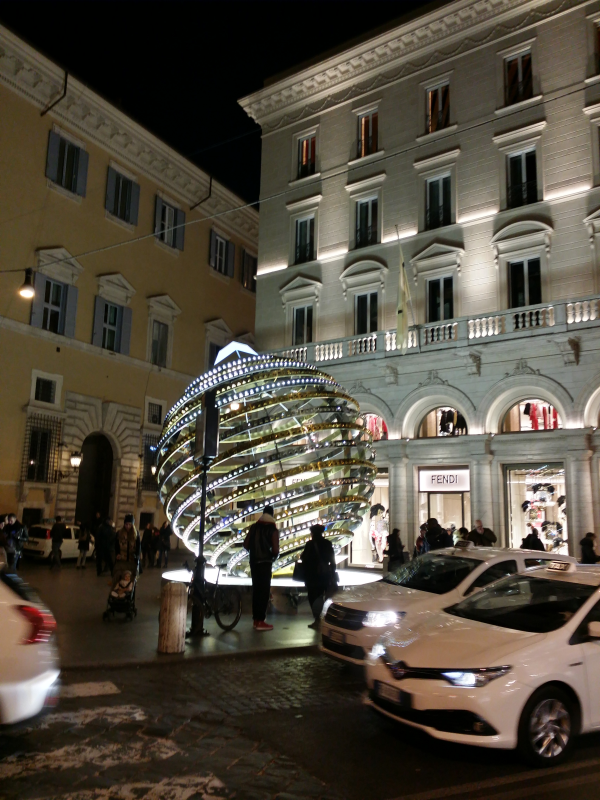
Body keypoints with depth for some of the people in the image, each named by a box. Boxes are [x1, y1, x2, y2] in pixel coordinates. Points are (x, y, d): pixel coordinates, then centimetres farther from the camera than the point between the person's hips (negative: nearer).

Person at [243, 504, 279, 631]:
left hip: (254, 561, 5)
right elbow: (275, 550, -14)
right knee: (264, 590, -2)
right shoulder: (273, 530, -8)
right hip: (265, 562, -5)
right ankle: (260, 621, -4)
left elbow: (246, 544, 6)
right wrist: (273, 556, 7)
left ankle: (256, 619, 19)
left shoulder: (254, 526, 7)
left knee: (256, 589, 14)